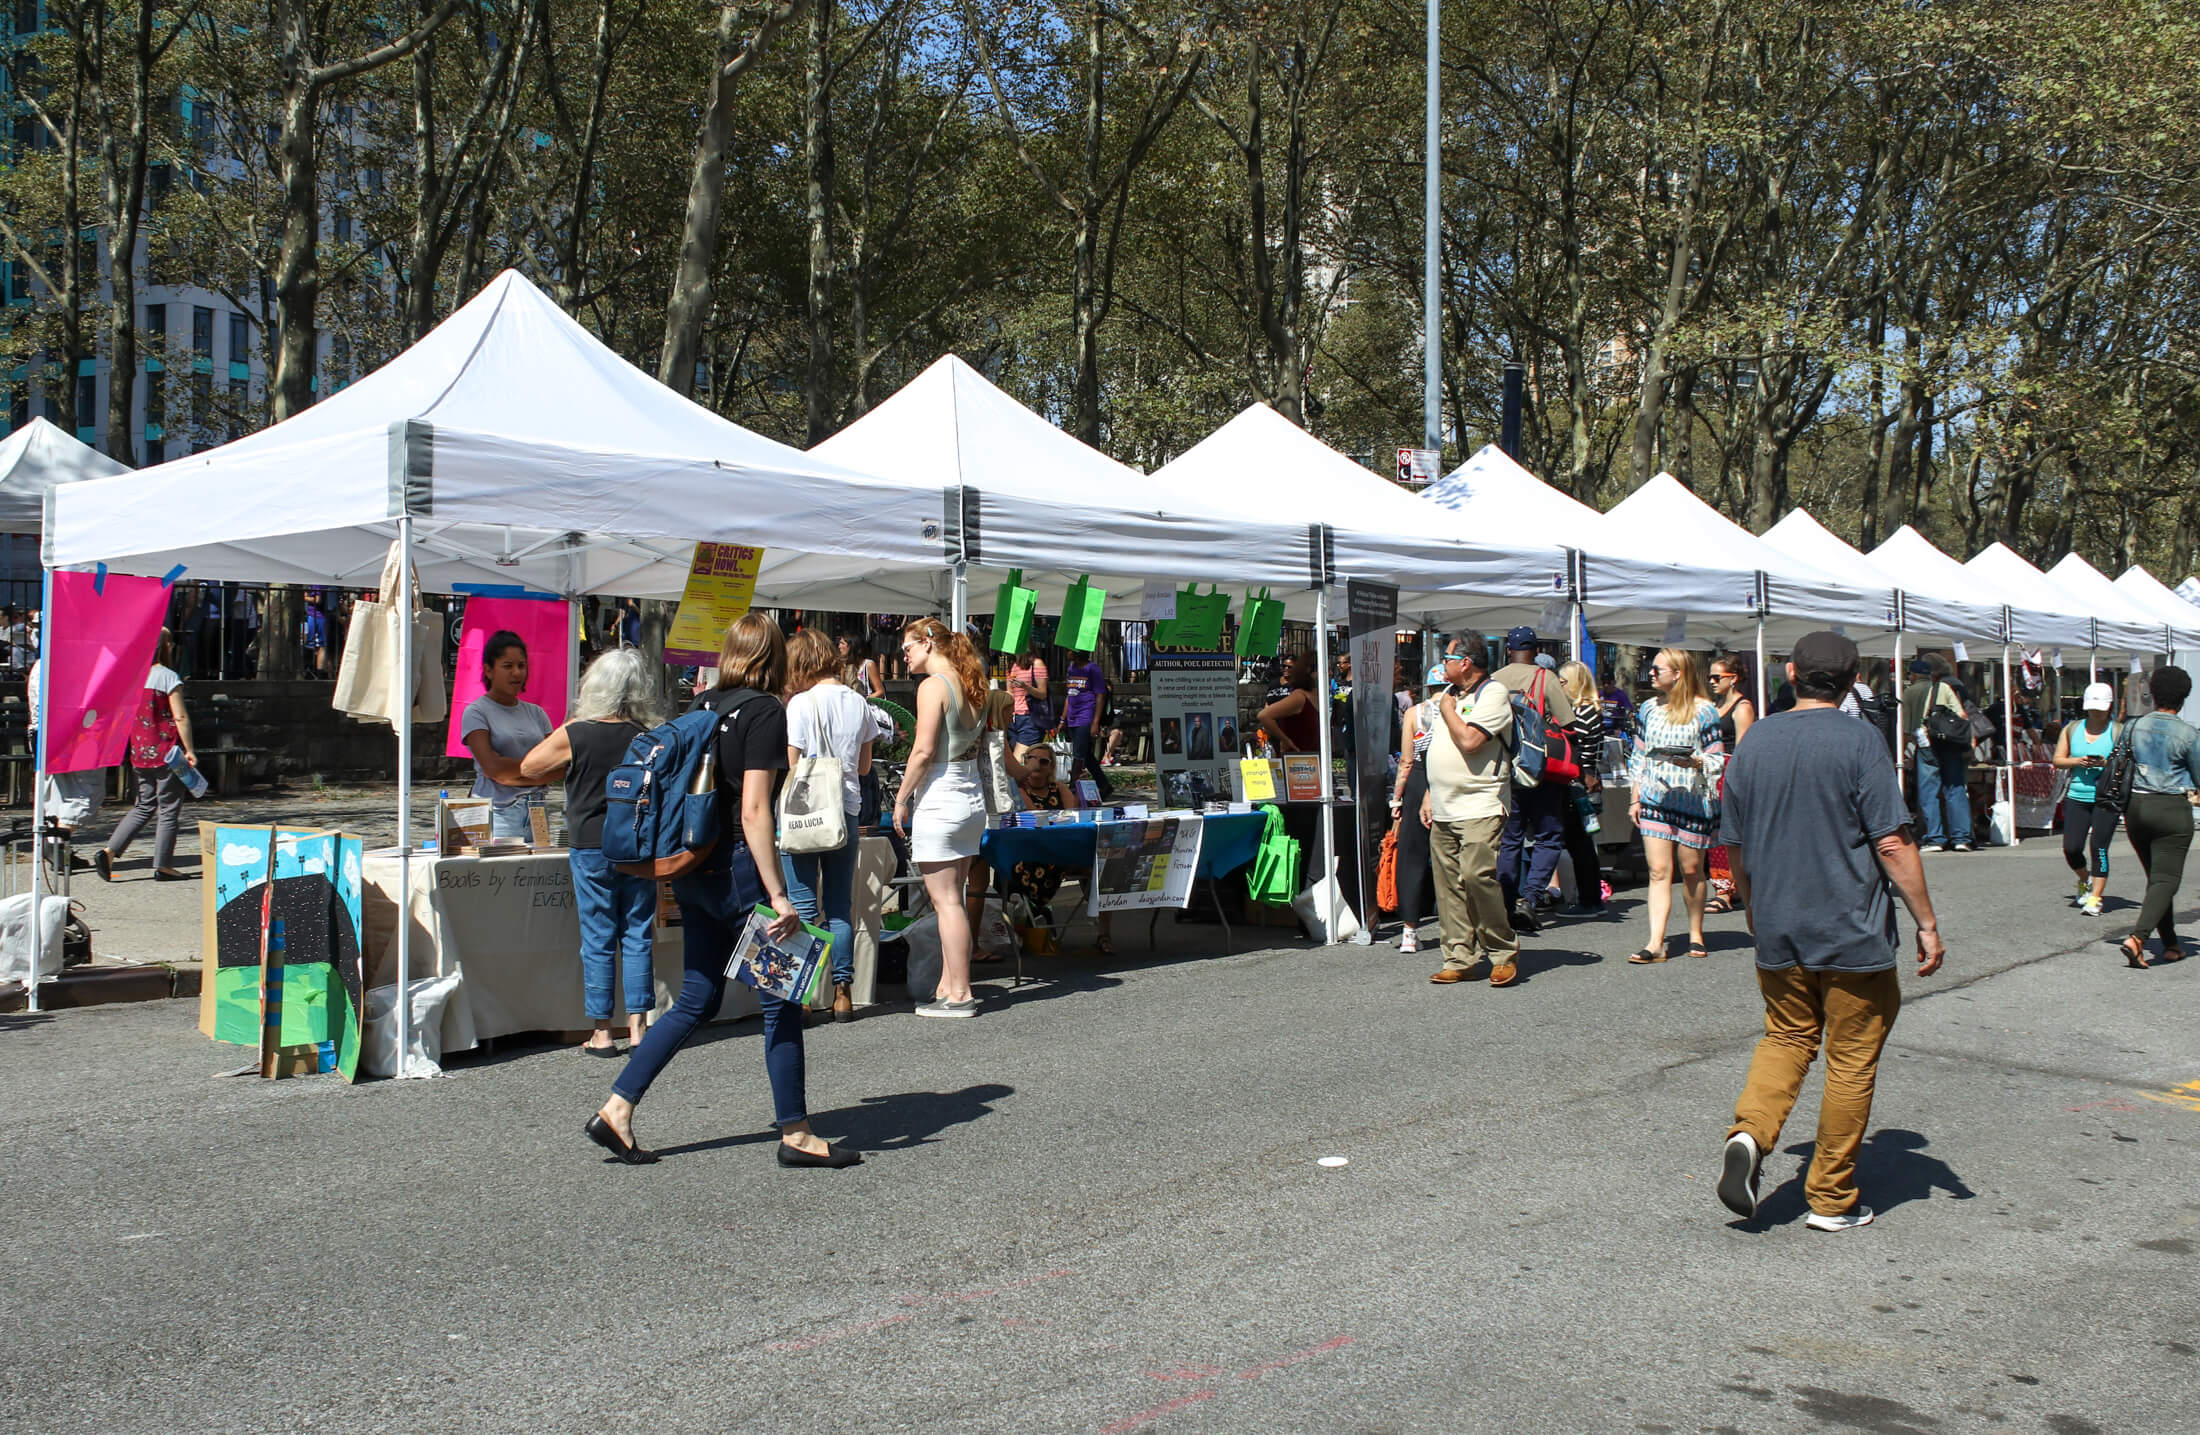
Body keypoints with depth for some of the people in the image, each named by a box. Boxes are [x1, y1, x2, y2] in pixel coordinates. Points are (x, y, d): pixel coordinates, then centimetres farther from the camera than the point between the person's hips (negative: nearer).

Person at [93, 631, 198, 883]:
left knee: (145, 806, 15)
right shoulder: (168, 677, -11)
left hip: (139, 753, 6)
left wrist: (135, 747, 22)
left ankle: (109, 851, 3)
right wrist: (189, 750, -10)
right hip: (166, 753, -6)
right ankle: (163, 865, 5)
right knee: (168, 808, 3)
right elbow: (180, 717, -15)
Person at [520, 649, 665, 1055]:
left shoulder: (575, 735, -10)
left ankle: (601, 1033, 9)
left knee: (598, 940, 4)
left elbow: (528, 767, 4)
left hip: (591, 847, -2)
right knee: (637, 936, 8)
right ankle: (637, 1026, 10)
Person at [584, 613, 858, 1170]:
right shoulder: (765, 712, -11)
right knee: (780, 1001, 3)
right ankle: (795, 1133, 10)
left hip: (693, 869, 8)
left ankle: (616, 1109, 13)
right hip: (738, 868, -8)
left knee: (697, 999, 15)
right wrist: (777, 896, -19)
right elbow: (753, 811, -18)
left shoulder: (701, 707, 10)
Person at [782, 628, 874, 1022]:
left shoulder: (802, 703, -11)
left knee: (804, 907, 1)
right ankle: (842, 992, 9)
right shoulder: (858, 702, 5)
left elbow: (791, 765, -12)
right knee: (840, 906, 9)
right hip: (847, 812, 5)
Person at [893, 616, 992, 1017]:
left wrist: (901, 798, -8)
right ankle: (948, 985, 17)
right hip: (972, 800, 8)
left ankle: (959, 995, 0)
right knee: (954, 899, 12)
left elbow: (923, 750, -17)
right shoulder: (972, 686, 12)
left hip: (939, 800, -8)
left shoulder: (933, 686, -12)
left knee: (946, 901, -3)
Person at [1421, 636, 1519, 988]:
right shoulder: (1448, 693, 18)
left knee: (1476, 875, -17)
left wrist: (1448, 711, -6)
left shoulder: (1493, 693, -8)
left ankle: (1504, 954, -3)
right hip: (1444, 810, 8)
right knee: (1448, 884, 4)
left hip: (1480, 808, -8)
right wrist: (1429, 795, 18)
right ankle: (1460, 959, 9)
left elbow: (1469, 740, -22)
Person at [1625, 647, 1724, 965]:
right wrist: (1635, 799, 12)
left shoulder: (1703, 711, -3)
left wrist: (1693, 761, -23)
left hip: (1693, 801, -3)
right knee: (1659, 871, -4)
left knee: (1691, 870, 5)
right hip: (1654, 800, 3)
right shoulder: (1649, 709, 12)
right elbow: (1638, 757, 17)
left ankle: (1695, 933, 24)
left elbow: (1717, 759, -3)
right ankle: (1655, 943, -8)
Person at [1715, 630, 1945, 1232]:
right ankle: (1831, 1199, 15)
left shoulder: (1754, 743, 3)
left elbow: (1734, 847, 10)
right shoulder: (1859, 742, -11)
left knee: (1786, 1039, 19)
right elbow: (1893, 844, -14)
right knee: (1851, 1060, 8)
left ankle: (1750, 1133, -6)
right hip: (1853, 935, -4)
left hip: (1777, 934, 4)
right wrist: (1926, 923, -5)